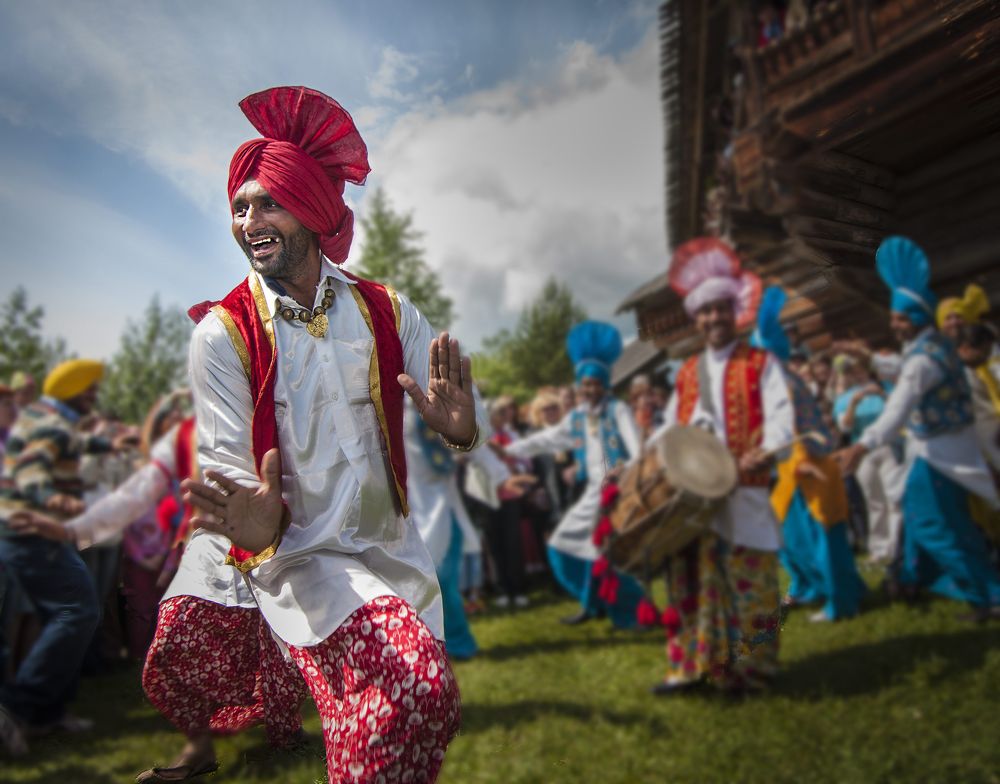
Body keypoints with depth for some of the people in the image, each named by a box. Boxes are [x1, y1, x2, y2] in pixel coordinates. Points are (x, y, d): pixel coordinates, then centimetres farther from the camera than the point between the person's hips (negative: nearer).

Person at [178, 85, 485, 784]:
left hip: (392, 546, 4)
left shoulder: (387, 312, -2)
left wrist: (460, 428, -29)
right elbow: (228, 462, -13)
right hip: (298, 556, -4)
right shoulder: (223, 332, -8)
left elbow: (470, 422, -5)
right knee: (419, 686, -24)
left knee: (424, 715, 13)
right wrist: (263, 525, -34)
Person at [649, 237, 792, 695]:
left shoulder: (760, 364, 5)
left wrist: (766, 449, -27)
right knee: (690, 576, 5)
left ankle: (750, 666, 15)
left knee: (747, 579, 1)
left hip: (743, 489, -4)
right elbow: (670, 427, 20)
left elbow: (779, 414, -7)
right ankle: (689, 664, 13)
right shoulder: (686, 374, 17)